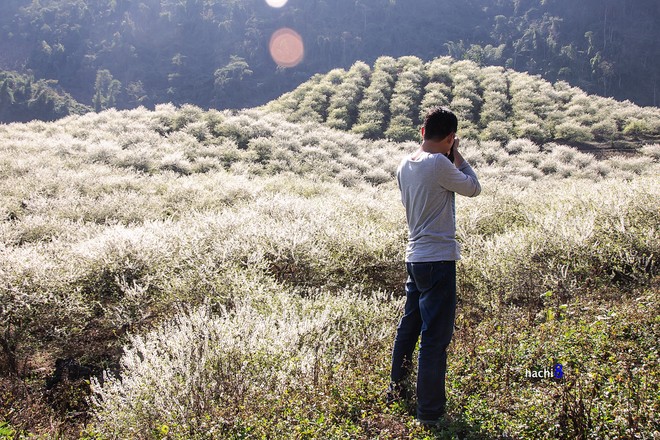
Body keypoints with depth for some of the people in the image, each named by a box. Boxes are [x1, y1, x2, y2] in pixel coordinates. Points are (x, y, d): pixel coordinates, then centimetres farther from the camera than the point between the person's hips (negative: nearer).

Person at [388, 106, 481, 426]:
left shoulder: (405, 165, 8)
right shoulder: (439, 163, -16)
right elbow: (473, 188, -4)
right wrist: (456, 155, 4)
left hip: (414, 256, 9)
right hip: (438, 259, -9)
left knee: (409, 325, 21)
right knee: (436, 336, -2)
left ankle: (397, 389, 35)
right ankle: (430, 412, 5)